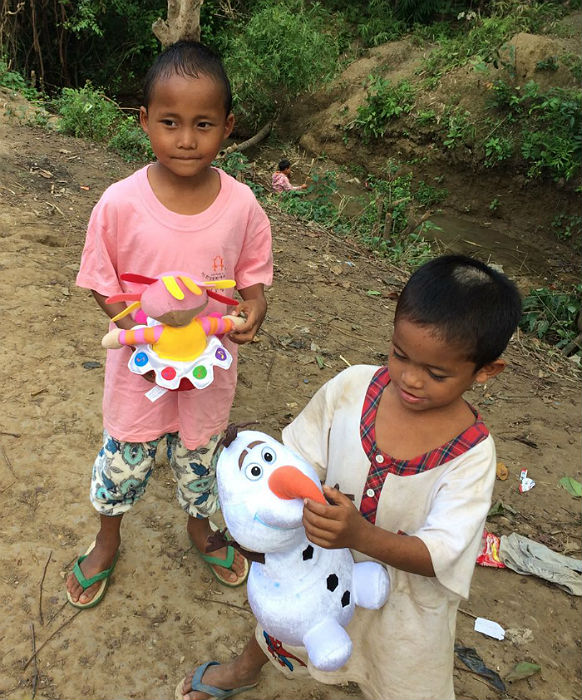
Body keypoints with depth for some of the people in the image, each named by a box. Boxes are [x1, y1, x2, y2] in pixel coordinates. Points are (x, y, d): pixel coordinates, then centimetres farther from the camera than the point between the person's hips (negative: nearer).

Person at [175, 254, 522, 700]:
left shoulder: (471, 454, -28)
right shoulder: (352, 387, -22)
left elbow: (438, 554, -30)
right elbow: (303, 457, -10)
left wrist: (360, 535, -47)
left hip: (405, 589, -3)